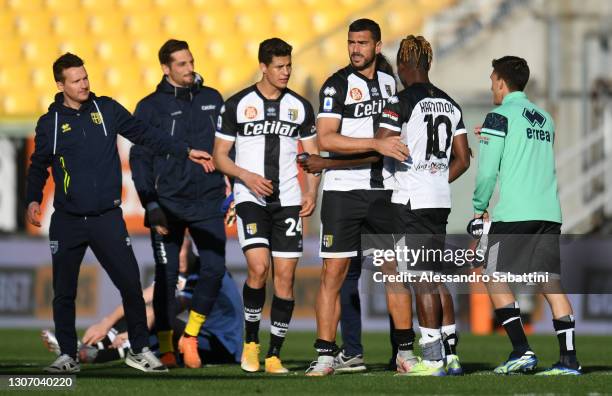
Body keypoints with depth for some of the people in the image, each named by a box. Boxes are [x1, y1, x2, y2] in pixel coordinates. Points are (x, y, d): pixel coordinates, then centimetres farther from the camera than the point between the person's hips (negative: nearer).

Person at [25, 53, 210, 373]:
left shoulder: (107, 110, 4)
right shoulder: (50, 123, 3)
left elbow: (145, 135, 8)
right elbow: (38, 166, 13)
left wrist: (185, 152, 4)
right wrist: (33, 199, -1)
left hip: (107, 217, 0)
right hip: (67, 222, 0)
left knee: (130, 283, -5)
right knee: (64, 293, 4)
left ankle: (139, 350, 8)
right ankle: (67, 356, 16)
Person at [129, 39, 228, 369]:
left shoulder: (211, 99, 9)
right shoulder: (150, 107, -1)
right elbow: (139, 159, -2)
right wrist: (152, 207, -9)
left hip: (208, 202, 3)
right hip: (168, 203, -3)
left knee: (215, 269, -7)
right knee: (166, 276, 0)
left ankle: (190, 337, 10)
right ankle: (166, 348, 8)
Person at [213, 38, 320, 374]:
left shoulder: (299, 106, 8)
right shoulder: (237, 104, 1)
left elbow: (312, 155, 14)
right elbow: (219, 155, 3)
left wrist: (311, 193, -2)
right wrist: (247, 177, -14)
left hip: (288, 201, 3)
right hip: (250, 198, -3)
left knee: (284, 277, -2)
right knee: (258, 268, -20)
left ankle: (274, 355, 6)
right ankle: (251, 342, 0)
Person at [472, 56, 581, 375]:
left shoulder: (500, 117, -2)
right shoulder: (545, 119, 19)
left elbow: (487, 171, -7)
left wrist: (479, 208, 7)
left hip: (513, 214, -6)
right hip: (549, 211, 6)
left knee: (496, 281, 1)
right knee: (551, 283, 4)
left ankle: (521, 351, -10)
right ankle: (568, 359, -4)